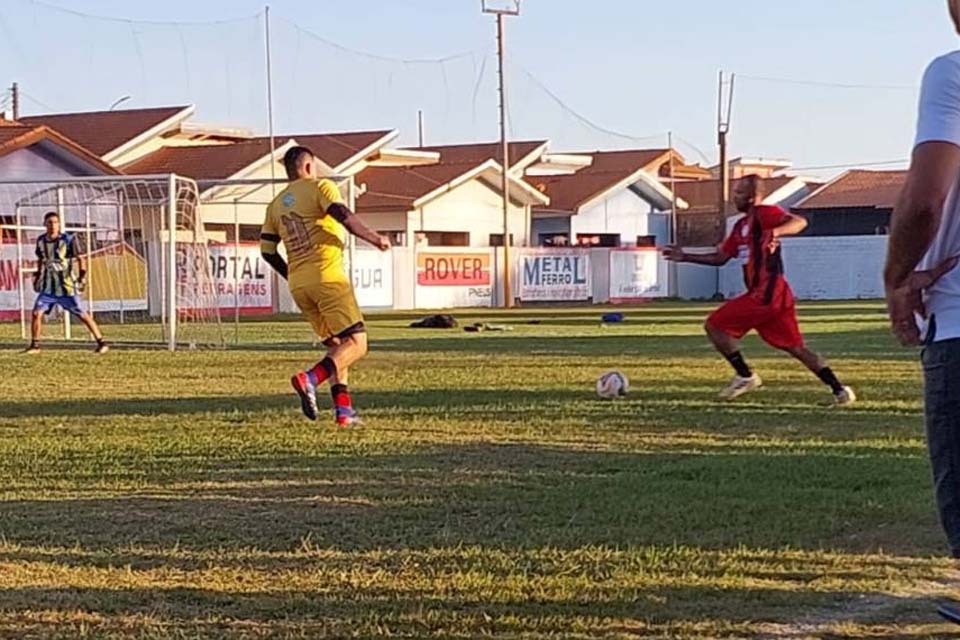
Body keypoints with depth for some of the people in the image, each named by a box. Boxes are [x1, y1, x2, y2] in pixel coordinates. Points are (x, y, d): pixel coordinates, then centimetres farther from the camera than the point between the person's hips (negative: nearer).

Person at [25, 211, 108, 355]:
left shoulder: (68, 239, -10)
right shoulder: (41, 240, 4)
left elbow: (80, 258, -5)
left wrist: (82, 276, -16)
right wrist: (37, 276, 18)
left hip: (66, 286, -4)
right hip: (48, 286, 4)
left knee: (82, 315, -3)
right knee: (36, 313, -7)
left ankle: (101, 343, 3)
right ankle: (35, 345, 8)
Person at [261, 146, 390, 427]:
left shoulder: (276, 204, 19)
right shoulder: (319, 187, 1)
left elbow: (267, 251, 18)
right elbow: (343, 216, -17)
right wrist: (375, 238, -6)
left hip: (298, 285, 7)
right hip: (328, 277, -7)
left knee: (336, 346, 17)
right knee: (356, 343, -7)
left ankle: (344, 410, 6)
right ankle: (310, 380, -28)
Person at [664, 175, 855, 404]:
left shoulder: (764, 214, -7)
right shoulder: (741, 225, 22)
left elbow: (800, 222, -22)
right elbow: (720, 257, 27)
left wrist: (775, 232, -39)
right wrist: (685, 257, 23)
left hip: (764, 294, -10)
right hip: (778, 294, 10)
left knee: (715, 325, -3)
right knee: (796, 348, 9)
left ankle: (745, 376, 1)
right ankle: (839, 389, 4)